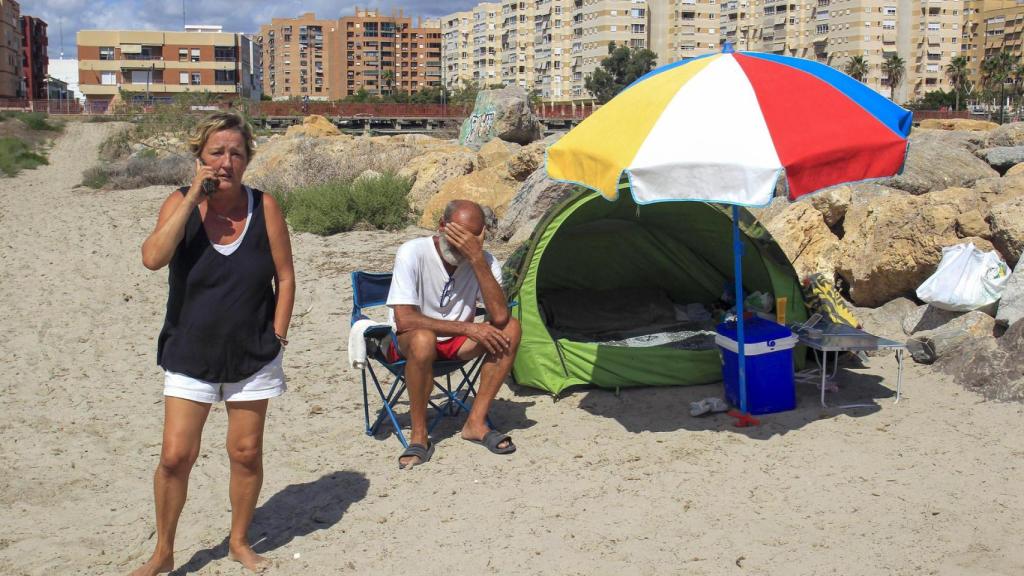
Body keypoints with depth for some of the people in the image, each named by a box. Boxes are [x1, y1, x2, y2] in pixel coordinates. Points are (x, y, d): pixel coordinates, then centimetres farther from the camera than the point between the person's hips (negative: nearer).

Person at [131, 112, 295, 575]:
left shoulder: (264, 207, -6)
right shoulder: (181, 203, -6)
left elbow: (285, 277, 0)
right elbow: (153, 258, -24)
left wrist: (277, 337, -4)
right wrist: (195, 197, -23)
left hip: (252, 355, 1)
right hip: (190, 354, 0)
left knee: (246, 453, 9)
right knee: (175, 456, -3)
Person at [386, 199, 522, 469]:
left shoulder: (483, 261, -11)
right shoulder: (412, 253, -21)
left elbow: (499, 316, -27)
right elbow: (404, 320, -28)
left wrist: (477, 259, -33)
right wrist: (469, 328, -28)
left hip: (457, 341, 4)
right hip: (408, 344, -4)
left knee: (510, 329, -21)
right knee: (423, 339, -40)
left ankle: (475, 422, -14)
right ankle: (419, 436, -21)